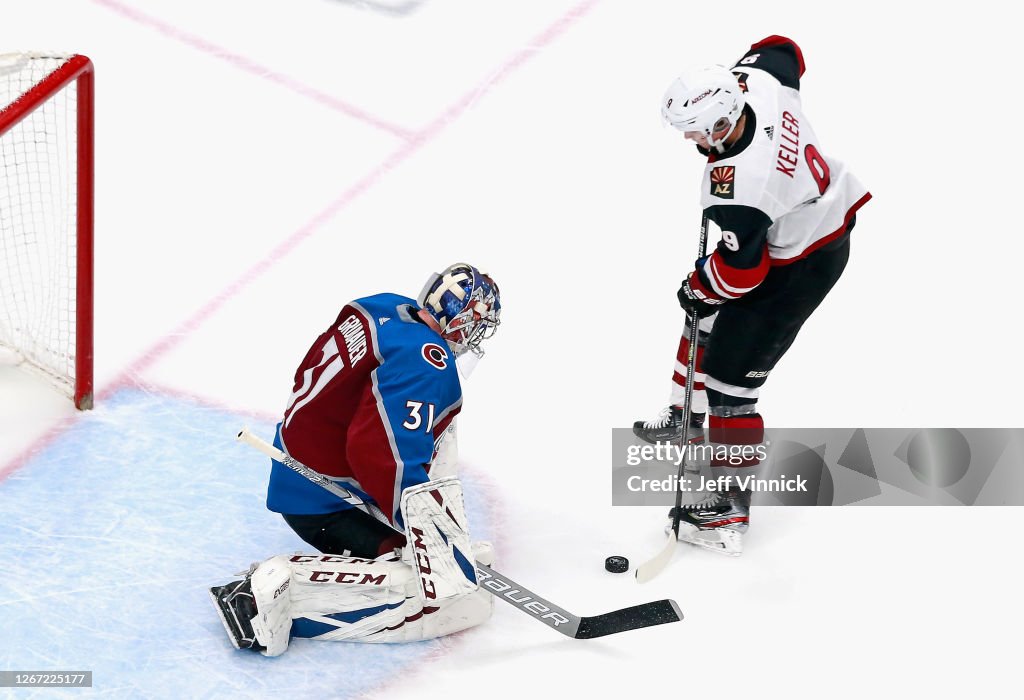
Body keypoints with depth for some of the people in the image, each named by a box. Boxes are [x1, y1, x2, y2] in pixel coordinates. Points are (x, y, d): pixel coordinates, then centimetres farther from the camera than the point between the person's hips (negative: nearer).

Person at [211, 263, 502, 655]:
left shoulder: (385, 310, 5)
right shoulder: (427, 361, -22)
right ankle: (283, 588, -21)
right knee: (450, 592, -19)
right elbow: (383, 452, -32)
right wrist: (425, 522, -26)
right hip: (326, 501, -10)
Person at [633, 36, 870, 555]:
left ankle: (731, 510, 0)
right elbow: (782, 49, 10)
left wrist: (699, 287, -6)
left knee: (730, 372, -7)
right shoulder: (758, 81, -15)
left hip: (801, 266, -10)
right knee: (709, 316, 23)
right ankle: (686, 419, 43)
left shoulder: (738, 185, -37)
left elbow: (740, 272, -27)